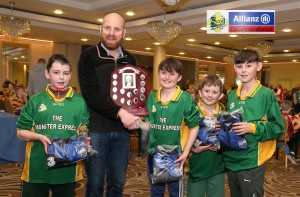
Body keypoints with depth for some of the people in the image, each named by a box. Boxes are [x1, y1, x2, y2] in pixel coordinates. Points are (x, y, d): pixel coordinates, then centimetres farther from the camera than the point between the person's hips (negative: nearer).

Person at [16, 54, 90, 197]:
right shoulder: (36, 100, 1)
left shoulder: (80, 102, 2)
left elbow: (87, 131, 5)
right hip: (37, 167, 0)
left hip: (68, 167, 1)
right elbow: (21, 132, 3)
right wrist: (40, 137, -14)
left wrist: (85, 139, -16)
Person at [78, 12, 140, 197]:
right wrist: (119, 112, -21)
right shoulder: (89, 56, -3)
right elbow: (90, 94, -13)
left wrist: (134, 116, -5)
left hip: (122, 130, 4)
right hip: (96, 129, -3)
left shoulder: (130, 59, 10)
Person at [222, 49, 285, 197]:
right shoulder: (232, 95, 8)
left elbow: (278, 127, -11)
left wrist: (252, 128, -22)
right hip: (231, 160, 6)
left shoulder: (266, 94, -11)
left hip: (252, 163, -6)